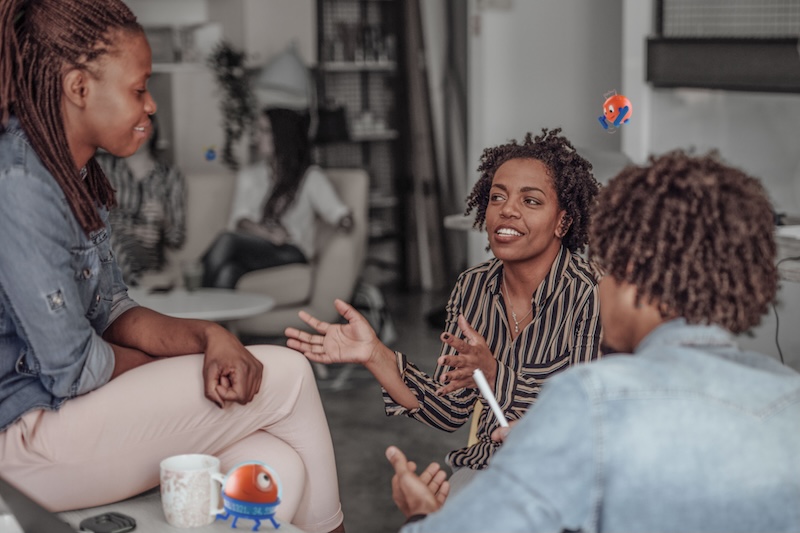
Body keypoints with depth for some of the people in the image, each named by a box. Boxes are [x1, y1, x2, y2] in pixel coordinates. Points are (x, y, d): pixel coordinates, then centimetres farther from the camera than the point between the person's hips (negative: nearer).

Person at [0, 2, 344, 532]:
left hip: (54, 410, 9)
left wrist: (206, 336, -9)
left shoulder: (76, 175, 9)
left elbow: (111, 311, 9)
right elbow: (71, 369, -21)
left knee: (276, 468, -7)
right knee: (285, 375, -7)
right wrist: (167, 365, -2)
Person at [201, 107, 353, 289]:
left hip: (291, 253, -4)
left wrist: (345, 219, -29)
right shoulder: (248, 176, 23)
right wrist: (266, 232, -13)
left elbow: (334, 210, -3)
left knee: (227, 240, -33)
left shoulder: (310, 177, 11)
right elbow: (239, 218, 8)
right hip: (250, 251, 4)